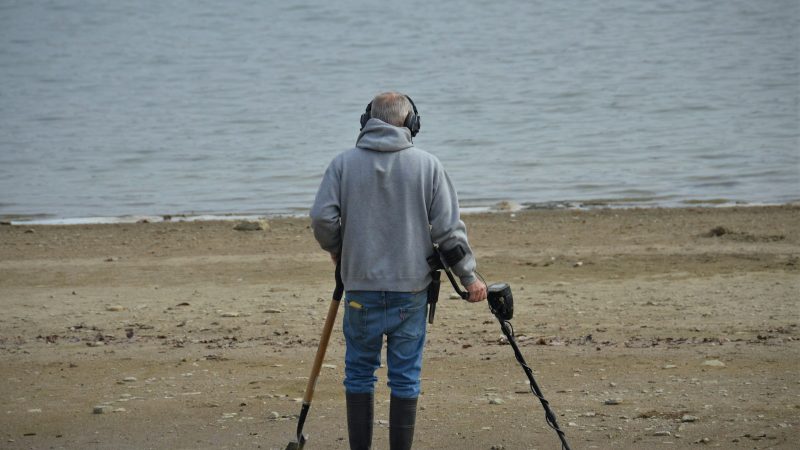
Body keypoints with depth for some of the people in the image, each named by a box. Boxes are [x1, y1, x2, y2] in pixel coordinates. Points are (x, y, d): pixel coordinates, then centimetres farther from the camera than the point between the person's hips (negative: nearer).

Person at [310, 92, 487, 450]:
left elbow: (322, 218, -7)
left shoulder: (344, 163, -1)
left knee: (359, 373, 11)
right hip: (411, 288, 0)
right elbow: (448, 228, -3)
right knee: (406, 377, 5)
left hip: (361, 286, 0)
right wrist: (468, 276, 8)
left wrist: (336, 250, 14)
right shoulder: (427, 165, -1)